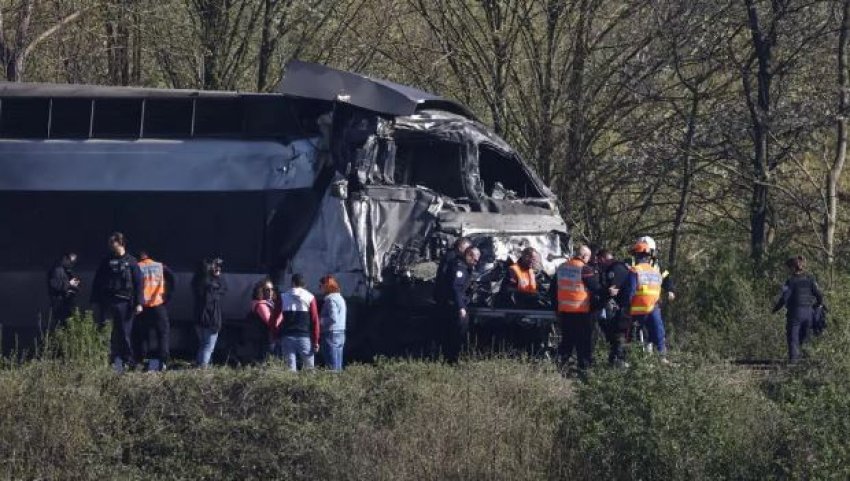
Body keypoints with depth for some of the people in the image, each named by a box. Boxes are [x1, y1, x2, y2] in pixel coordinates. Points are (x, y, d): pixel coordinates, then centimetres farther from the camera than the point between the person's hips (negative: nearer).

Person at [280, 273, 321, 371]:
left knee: (290, 368, 1)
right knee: (309, 368, 4)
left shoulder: (283, 297, 5)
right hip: (305, 337, -1)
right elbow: (315, 320, -2)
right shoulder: (310, 298, 1)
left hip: (287, 336, 1)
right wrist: (315, 341, 1)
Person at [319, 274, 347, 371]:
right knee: (338, 367, 9)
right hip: (341, 333, 10)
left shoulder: (330, 299, -12)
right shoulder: (340, 298, 17)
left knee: (332, 367, -10)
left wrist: (320, 321, -9)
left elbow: (333, 318, -21)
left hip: (331, 334, -10)